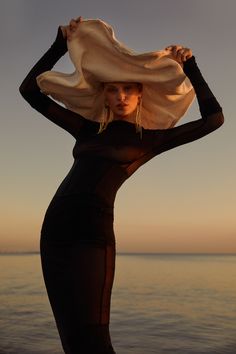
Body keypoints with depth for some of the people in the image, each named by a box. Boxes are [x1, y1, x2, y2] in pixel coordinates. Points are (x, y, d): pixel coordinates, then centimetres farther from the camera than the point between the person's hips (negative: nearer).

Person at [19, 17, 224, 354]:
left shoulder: (149, 139, 9)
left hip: (93, 232, -5)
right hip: (54, 229, 5)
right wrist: (61, 44, 16)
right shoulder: (88, 129, 18)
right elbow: (30, 90, 20)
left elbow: (214, 118, 8)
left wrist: (190, 66, 9)